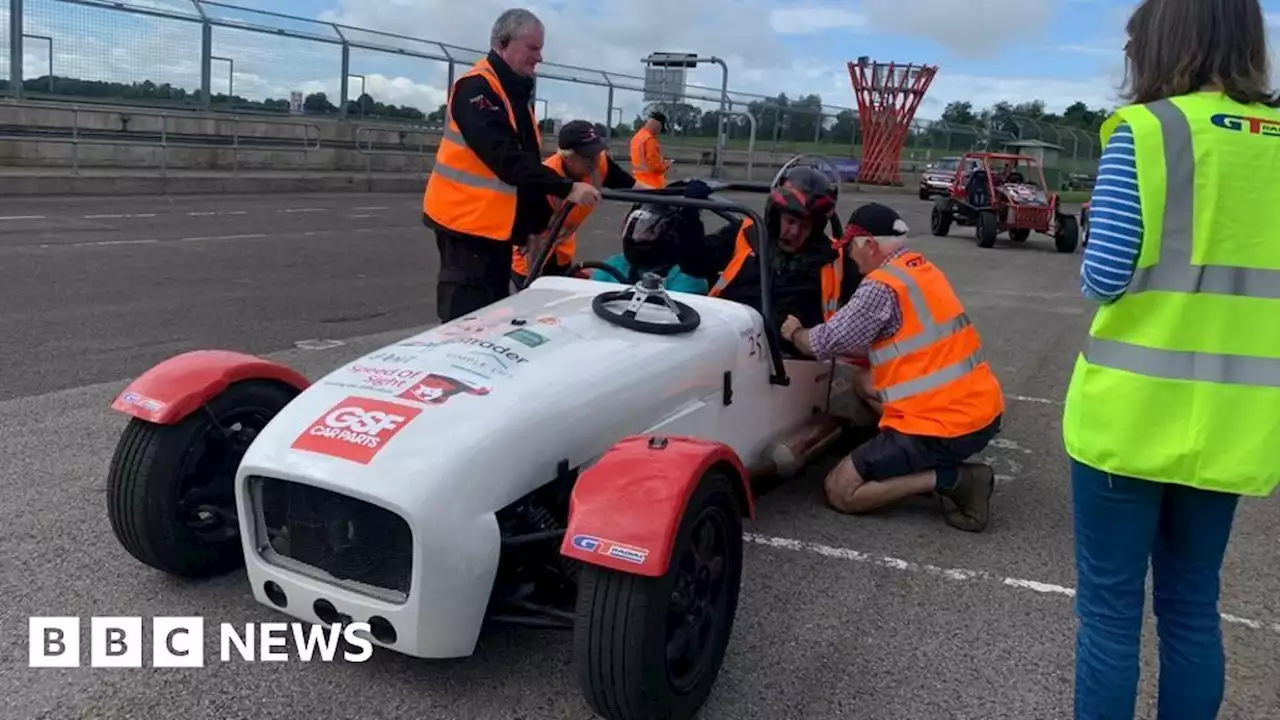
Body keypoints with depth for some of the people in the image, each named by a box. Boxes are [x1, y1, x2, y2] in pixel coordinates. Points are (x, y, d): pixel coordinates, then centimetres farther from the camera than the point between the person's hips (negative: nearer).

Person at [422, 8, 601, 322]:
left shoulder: (516, 93, 16)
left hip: (499, 225, 9)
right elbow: (507, 159, -25)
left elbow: (526, 161, 18)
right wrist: (566, 188, -26)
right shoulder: (475, 88, -15)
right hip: (469, 222, -9)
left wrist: (540, 222, 14)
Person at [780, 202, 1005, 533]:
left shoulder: (882, 286, -15)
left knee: (840, 490, 3)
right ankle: (941, 465, 13)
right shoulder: (922, 268, 13)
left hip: (944, 428, -9)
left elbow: (828, 343, -10)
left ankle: (949, 479, -8)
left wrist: (795, 333, 11)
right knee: (866, 382, 27)